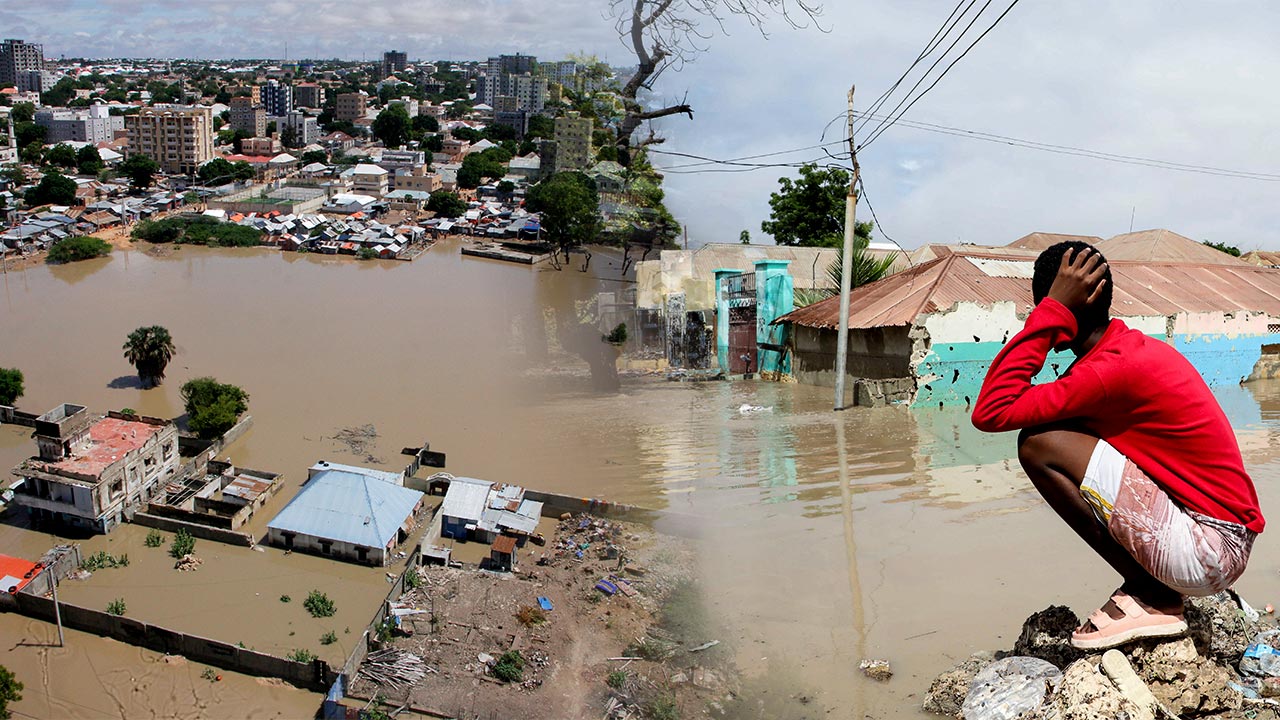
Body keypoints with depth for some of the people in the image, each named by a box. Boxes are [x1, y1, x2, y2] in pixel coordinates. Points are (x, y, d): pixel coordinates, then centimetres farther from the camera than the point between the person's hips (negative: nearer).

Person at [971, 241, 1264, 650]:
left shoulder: (1113, 369, -21)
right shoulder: (1142, 347, 9)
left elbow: (990, 413, -24)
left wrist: (1053, 310, -20)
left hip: (1207, 553, -9)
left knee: (1037, 444, -17)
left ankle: (1150, 597, -3)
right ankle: (1154, 591, 9)